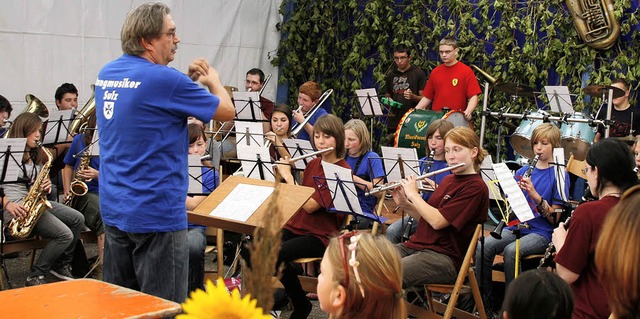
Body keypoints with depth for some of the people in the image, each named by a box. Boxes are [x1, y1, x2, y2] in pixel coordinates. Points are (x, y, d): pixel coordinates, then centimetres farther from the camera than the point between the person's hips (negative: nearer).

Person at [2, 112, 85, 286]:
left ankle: (62, 265, 12)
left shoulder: (37, 156, 18)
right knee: (65, 235, -20)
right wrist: (7, 203, -26)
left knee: (77, 219, -3)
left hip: (36, 202, 8)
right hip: (16, 207, -8)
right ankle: (35, 277, -7)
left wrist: (45, 187, 0)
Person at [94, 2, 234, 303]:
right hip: (156, 213, -8)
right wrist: (213, 80, 12)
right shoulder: (164, 79, -18)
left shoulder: (107, 74, 6)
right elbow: (227, 111, -7)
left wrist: (187, 79, 10)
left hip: (113, 208, 8)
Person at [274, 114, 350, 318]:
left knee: (276, 254, -29)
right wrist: (282, 172, 1)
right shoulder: (313, 164, 11)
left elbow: (311, 205, -20)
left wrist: (288, 176, -15)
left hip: (321, 235, -6)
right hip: (296, 226, 6)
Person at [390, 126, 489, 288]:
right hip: (414, 245, 9)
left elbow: (437, 221, -18)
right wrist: (404, 203, 7)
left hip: (444, 257, -8)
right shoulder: (448, 180, 19)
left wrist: (413, 194, -5)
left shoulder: (476, 187, -10)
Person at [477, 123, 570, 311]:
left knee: (511, 250, -33)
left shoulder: (559, 175, -1)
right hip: (516, 227, 5)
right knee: (483, 246, -23)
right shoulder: (523, 171, 14)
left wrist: (534, 194, -21)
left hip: (541, 233, -5)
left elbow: (555, 218, -7)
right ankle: (484, 298, -11)